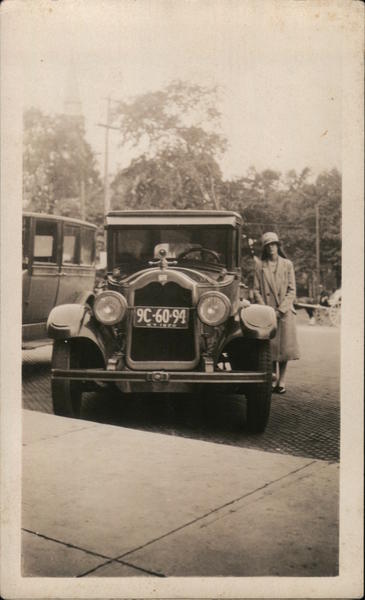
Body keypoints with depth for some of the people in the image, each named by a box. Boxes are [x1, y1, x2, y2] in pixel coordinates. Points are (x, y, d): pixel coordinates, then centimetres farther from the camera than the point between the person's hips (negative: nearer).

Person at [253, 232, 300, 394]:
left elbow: (291, 290, 3)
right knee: (270, 347, 0)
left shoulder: (287, 264, 7)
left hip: (285, 312, 0)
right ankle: (272, 380, 14)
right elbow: (256, 290, 3)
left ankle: (281, 382, 6)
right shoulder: (260, 265, 7)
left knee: (284, 347, -2)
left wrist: (281, 310, -8)